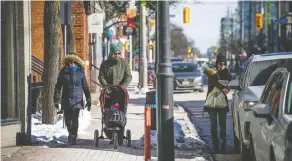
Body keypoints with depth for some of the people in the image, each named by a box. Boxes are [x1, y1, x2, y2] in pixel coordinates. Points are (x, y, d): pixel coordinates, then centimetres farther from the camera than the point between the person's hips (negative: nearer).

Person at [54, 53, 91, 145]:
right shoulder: (63, 72, 3)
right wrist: (57, 98, -3)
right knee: (67, 119, 6)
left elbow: (85, 87, 7)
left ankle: (73, 137, -1)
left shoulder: (80, 72, 3)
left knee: (75, 119, -9)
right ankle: (71, 133, 33)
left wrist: (88, 99, 3)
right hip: (66, 99, 1)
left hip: (77, 99, -1)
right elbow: (58, 86, 6)